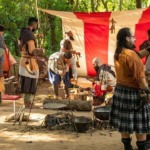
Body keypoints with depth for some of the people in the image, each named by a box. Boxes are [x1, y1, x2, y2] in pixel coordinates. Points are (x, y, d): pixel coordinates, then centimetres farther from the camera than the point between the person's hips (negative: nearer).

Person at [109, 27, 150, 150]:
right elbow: (140, 76, -20)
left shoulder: (118, 54, 5)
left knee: (125, 121, 13)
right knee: (140, 123, 3)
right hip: (134, 92, -8)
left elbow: (137, 56, 12)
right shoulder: (131, 54, -21)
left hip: (120, 89, 8)